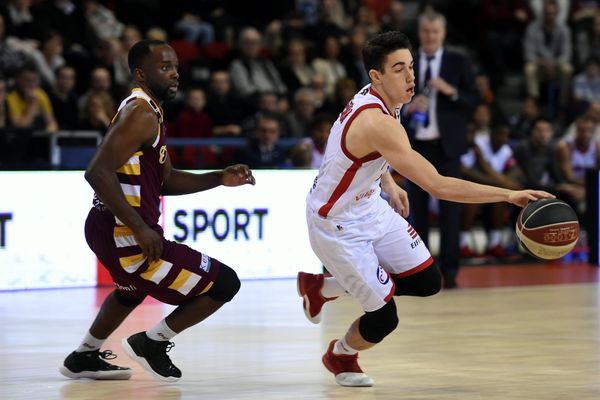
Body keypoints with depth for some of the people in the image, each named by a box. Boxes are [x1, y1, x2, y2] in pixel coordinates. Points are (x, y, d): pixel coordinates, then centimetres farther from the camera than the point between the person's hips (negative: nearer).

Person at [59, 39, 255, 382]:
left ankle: (84, 357, 49)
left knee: (134, 290, 41)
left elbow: (165, 181, 21)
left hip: (108, 228, 11)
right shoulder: (141, 113, -17)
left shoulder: (149, 112, 15)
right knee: (224, 284, -7)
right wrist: (139, 228, -27)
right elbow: (98, 172, -27)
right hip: (124, 237, -11)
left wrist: (219, 179, 10)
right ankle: (152, 342, 4)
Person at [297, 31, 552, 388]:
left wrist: (389, 184, 15)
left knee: (428, 282, 9)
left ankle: (323, 288, 28)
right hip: (338, 226, -9)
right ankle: (340, 356, 32)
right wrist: (509, 195, -40)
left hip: (369, 206, 9)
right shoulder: (378, 123, -35)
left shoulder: (374, 100, -5)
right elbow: (439, 187, -39)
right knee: (383, 318, -5)